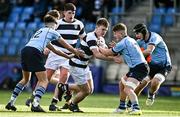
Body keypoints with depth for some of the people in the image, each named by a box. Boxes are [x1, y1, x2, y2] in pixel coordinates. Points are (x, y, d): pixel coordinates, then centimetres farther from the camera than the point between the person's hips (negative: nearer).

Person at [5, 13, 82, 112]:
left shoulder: (41, 31, 33)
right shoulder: (52, 32, 12)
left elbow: (54, 50, 36)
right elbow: (66, 46, 19)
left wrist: (68, 56, 40)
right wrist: (76, 53, 34)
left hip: (24, 51, 8)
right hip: (34, 52, -8)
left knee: (25, 79, 25)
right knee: (44, 81, -1)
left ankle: (11, 102, 18)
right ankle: (35, 104, -18)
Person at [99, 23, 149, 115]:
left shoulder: (123, 43, -12)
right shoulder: (130, 40, 17)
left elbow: (108, 53, -2)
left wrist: (98, 48, 12)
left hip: (139, 68, -10)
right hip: (139, 67, 10)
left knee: (128, 89, -23)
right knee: (122, 83, 26)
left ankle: (136, 108, -40)